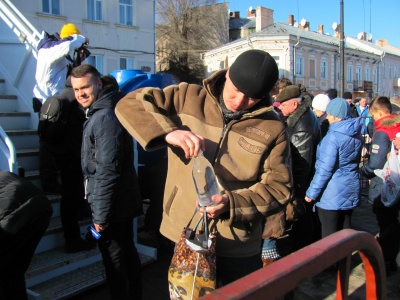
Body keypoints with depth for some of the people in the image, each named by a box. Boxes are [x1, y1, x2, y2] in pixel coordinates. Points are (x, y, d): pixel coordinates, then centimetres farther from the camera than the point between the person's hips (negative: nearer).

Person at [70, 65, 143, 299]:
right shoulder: (98, 113, 11)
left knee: (114, 258, 2)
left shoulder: (105, 117, -20)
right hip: (123, 201, 10)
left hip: (113, 204, -10)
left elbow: (107, 171, -23)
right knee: (128, 251, 20)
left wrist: (100, 214, -20)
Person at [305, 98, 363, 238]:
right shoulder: (357, 135, 7)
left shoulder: (333, 137, -19)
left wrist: (311, 193, -14)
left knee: (329, 236, 2)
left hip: (332, 194, -8)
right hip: (351, 190, 8)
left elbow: (325, 169, -21)